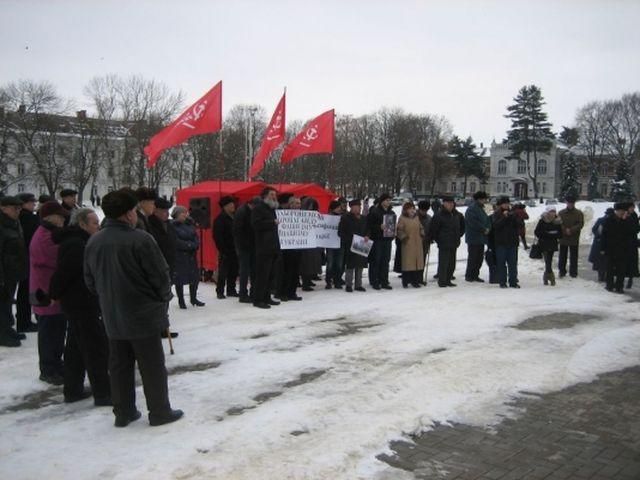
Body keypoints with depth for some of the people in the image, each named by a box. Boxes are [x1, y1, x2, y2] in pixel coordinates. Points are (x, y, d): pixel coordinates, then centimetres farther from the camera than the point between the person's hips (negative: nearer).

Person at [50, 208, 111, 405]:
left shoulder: (80, 242, 13)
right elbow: (63, 273, -22)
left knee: (76, 348, 17)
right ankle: (102, 393, 0)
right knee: (97, 348, -5)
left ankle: (73, 390, 27)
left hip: (77, 302, 11)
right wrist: (55, 295, -10)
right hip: (82, 303, -11)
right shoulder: (75, 245, -19)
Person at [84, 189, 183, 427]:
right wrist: (163, 298, 3)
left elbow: (90, 281, 9)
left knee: (119, 365, 15)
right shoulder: (140, 239, -20)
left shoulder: (93, 242, 1)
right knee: (152, 366, 6)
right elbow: (160, 275, -16)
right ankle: (159, 412, 15)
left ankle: (123, 412, 24)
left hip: (112, 317, 6)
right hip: (144, 315, -6)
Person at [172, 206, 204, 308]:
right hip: (179, 255, -6)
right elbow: (177, 241, -17)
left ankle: (193, 298, 24)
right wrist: (190, 245, -14)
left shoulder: (189, 224, 8)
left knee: (195, 277, 9)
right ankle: (181, 300, 13)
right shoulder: (173, 226, -11)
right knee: (180, 279, 1)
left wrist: (195, 245, -12)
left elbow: (196, 237, 7)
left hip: (191, 255, 6)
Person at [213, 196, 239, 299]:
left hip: (234, 250, 7)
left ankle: (231, 290, 20)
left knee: (234, 272, 10)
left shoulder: (234, 217, 14)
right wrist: (222, 250, -17)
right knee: (223, 272, -2)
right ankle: (220, 291, 7)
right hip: (225, 251, -7)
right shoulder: (220, 219, -8)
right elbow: (217, 237, -13)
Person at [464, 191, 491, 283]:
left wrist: (487, 228, -4)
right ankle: (469, 275, 4)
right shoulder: (472, 209, -13)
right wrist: (484, 229, -14)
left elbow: (487, 220, 16)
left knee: (480, 257, 11)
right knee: (473, 257, -4)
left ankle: (475, 275, 18)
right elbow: (473, 223, -22)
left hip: (481, 238, 9)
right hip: (473, 238, -9)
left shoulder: (481, 209, 18)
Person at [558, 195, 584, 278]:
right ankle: (561, 271, 17)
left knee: (573, 256, 6)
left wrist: (571, 230, -19)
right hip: (563, 238, 1)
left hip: (574, 239, -1)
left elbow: (580, 224, -7)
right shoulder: (561, 213, 3)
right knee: (562, 256, 7)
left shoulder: (579, 213, 0)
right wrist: (565, 230, -17)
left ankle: (573, 272, 15)